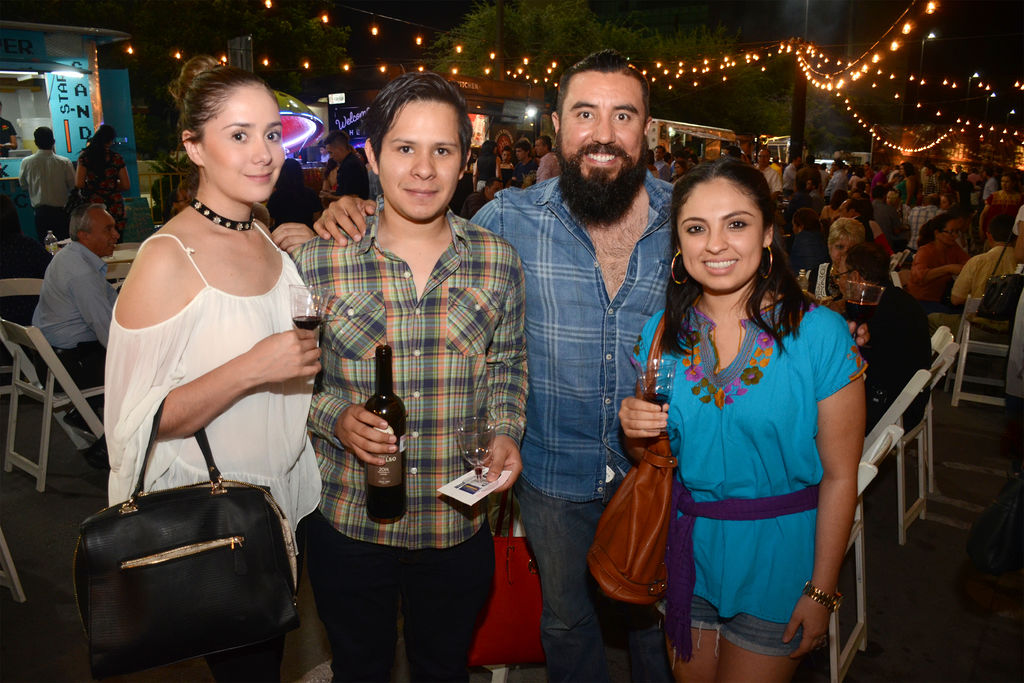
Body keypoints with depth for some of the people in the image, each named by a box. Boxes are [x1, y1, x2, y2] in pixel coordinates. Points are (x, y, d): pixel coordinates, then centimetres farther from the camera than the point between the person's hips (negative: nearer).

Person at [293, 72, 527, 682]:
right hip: (349, 525, -1)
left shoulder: (499, 262, -5)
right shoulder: (317, 261, -10)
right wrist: (336, 415, -18)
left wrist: (505, 432, -9)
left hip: (460, 526, 2)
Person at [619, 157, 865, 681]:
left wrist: (822, 593, -9)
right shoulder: (661, 331, -4)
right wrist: (635, 430, -16)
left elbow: (839, 475, -12)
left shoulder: (820, 333, -16)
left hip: (777, 558, -3)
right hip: (686, 546, 3)